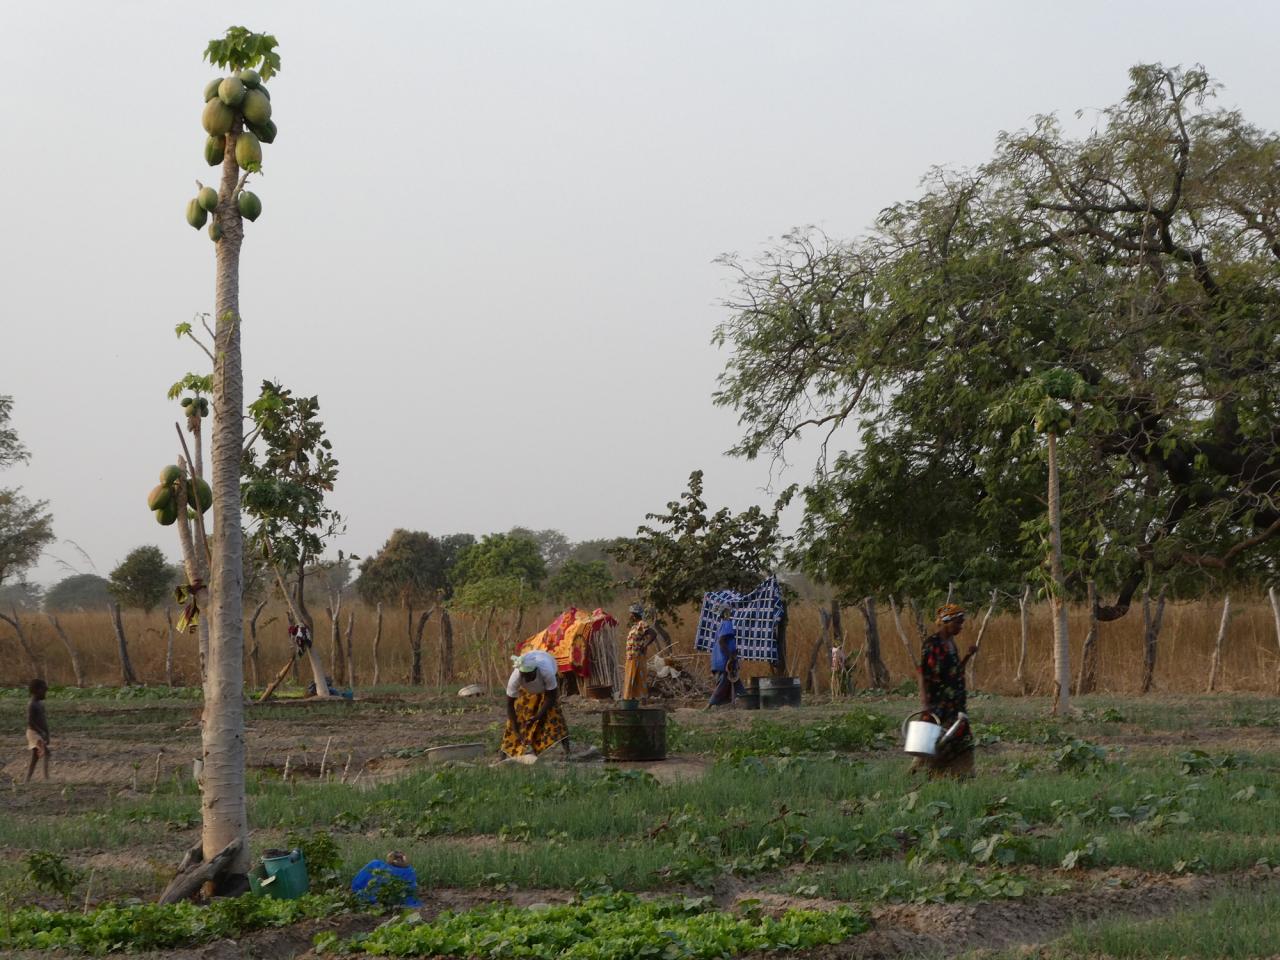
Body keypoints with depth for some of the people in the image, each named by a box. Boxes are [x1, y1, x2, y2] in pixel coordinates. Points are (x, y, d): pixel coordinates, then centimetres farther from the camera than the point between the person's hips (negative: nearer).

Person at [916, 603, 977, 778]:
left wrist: (968, 656, 7)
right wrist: (926, 705, -23)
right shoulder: (931, 643, -13)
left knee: (962, 742, 6)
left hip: (955, 705, 8)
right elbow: (923, 675, -17)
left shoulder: (950, 642, 12)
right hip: (938, 704, -8)